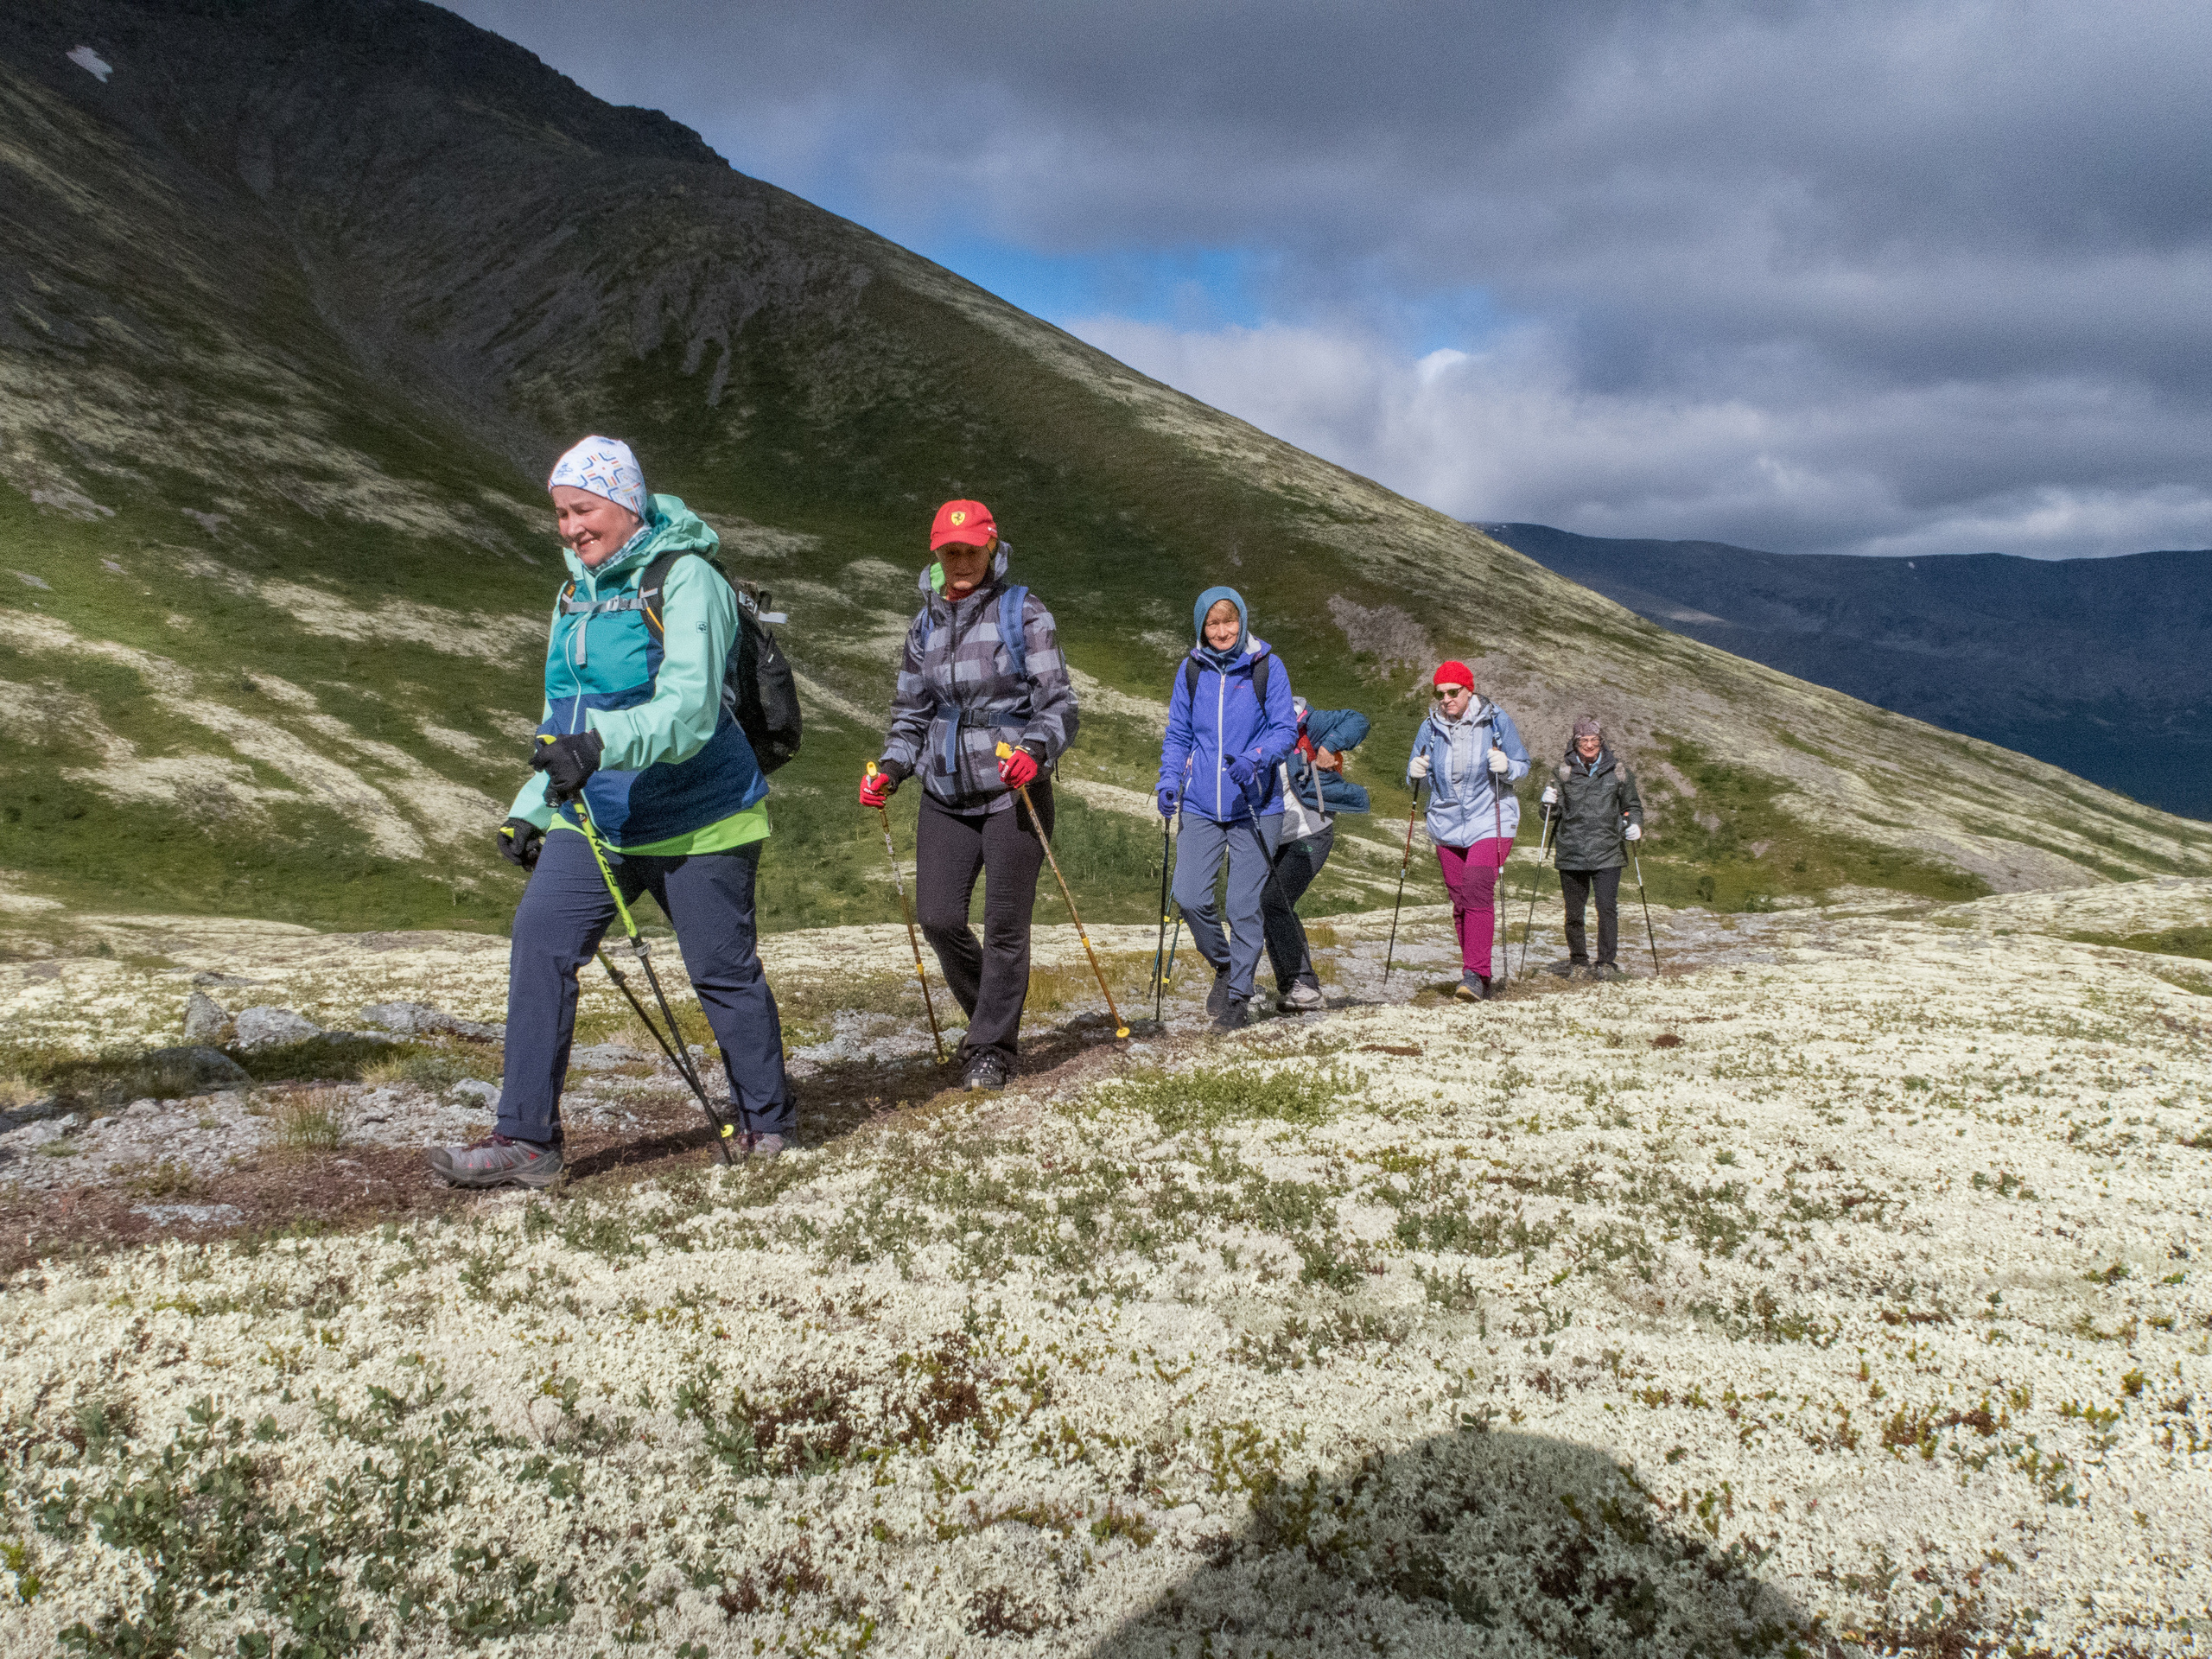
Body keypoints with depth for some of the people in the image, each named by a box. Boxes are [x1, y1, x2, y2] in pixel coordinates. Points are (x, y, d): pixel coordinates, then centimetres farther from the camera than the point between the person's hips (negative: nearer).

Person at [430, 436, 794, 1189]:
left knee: (723, 971, 5)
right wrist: (530, 811, 15)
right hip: (594, 818, 7)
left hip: (693, 818, -6)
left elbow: (689, 710, -26)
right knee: (539, 942, -9)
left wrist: (601, 744, -41)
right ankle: (525, 1137, -3)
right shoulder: (577, 593, 12)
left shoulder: (687, 582, -13)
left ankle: (766, 1121, 25)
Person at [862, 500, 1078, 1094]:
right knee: (939, 918, -3)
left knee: (1004, 926, -2)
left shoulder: (1023, 613, -3)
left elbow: (1058, 703, -7)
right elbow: (910, 713, 18)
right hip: (946, 795, 4)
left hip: (1013, 793, -4)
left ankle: (991, 1049, 12)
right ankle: (991, 1018, 22)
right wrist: (890, 768, 0)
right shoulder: (924, 625, 12)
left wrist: (1036, 751, -27)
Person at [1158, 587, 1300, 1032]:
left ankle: (1237, 995, 14)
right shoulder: (1191, 670, 6)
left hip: (1255, 806, -2)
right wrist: (1169, 781, -1)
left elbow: (1286, 729, -3)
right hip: (1201, 807, 3)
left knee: (1244, 904, -2)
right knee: (1189, 897, -7)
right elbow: (1178, 734, 14)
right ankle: (1224, 964, 21)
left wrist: (1255, 760, -21)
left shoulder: (1267, 667, -2)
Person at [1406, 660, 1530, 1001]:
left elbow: (1523, 766, 3)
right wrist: (1416, 774, -11)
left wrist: (1506, 767, -19)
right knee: (1460, 902, 6)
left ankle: (1475, 974, -20)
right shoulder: (1430, 727, 4)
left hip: (1489, 822, -4)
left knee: (1477, 893, -19)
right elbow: (1417, 781, 12)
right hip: (1447, 825, 4)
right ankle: (1478, 978, 17)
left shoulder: (1496, 721, -3)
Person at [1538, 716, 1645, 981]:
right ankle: (1578, 961, 22)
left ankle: (1607, 963, 2)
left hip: (1607, 853, -1)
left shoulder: (1617, 772, 6)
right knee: (1574, 912, 6)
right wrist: (1548, 804, -13)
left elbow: (1632, 805, 17)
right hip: (1571, 853, 1)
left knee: (1607, 908, -8)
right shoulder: (1563, 771, 6)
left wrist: (1635, 825, -3)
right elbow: (1551, 814, 9)